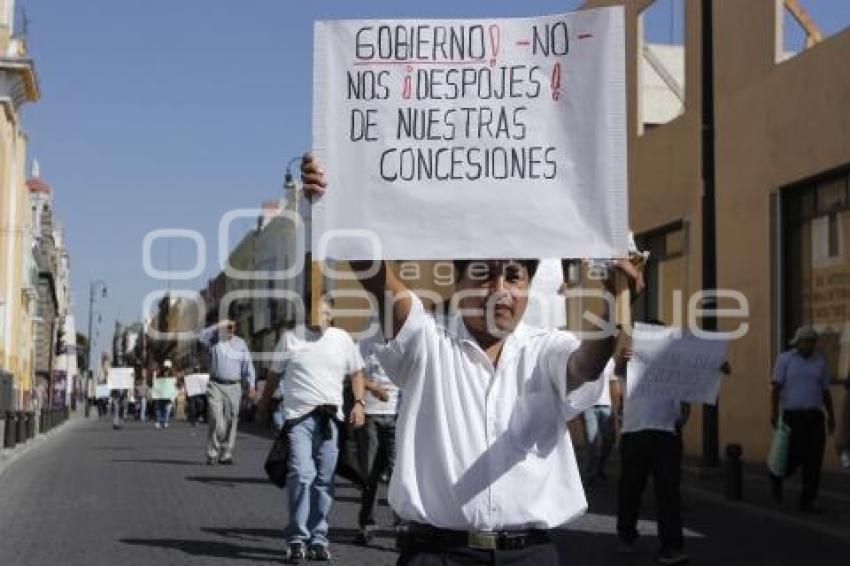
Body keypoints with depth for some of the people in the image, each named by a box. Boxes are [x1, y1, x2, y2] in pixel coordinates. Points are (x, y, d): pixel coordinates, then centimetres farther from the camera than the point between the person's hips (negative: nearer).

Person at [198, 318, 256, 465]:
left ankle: (226, 455, 11)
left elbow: (248, 365, 9)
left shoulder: (240, 343, 10)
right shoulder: (214, 340, 5)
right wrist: (218, 326, -18)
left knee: (231, 422, 3)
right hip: (216, 385, -2)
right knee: (215, 420, -12)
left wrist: (251, 384, -1)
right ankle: (212, 455, -8)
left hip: (233, 387, 2)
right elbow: (202, 336, -16)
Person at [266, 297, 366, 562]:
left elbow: (356, 372, 17)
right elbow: (275, 375, 11)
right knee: (302, 475, -16)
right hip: (298, 417, -3)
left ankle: (318, 538, 15)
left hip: (330, 418, 3)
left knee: (324, 480, 5)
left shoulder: (342, 339, 10)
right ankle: (297, 538, -7)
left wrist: (359, 403, 6)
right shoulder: (290, 337, 4)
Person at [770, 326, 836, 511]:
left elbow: (825, 391, 14)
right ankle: (776, 476, 28)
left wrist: (831, 416, 12)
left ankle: (807, 501, 1)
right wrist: (774, 413, -17)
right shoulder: (784, 359, -3)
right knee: (794, 458, -5)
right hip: (792, 417, -3)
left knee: (814, 460, -5)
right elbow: (776, 387, -8)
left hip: (814, 417, 3)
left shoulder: (819, 361, 8)